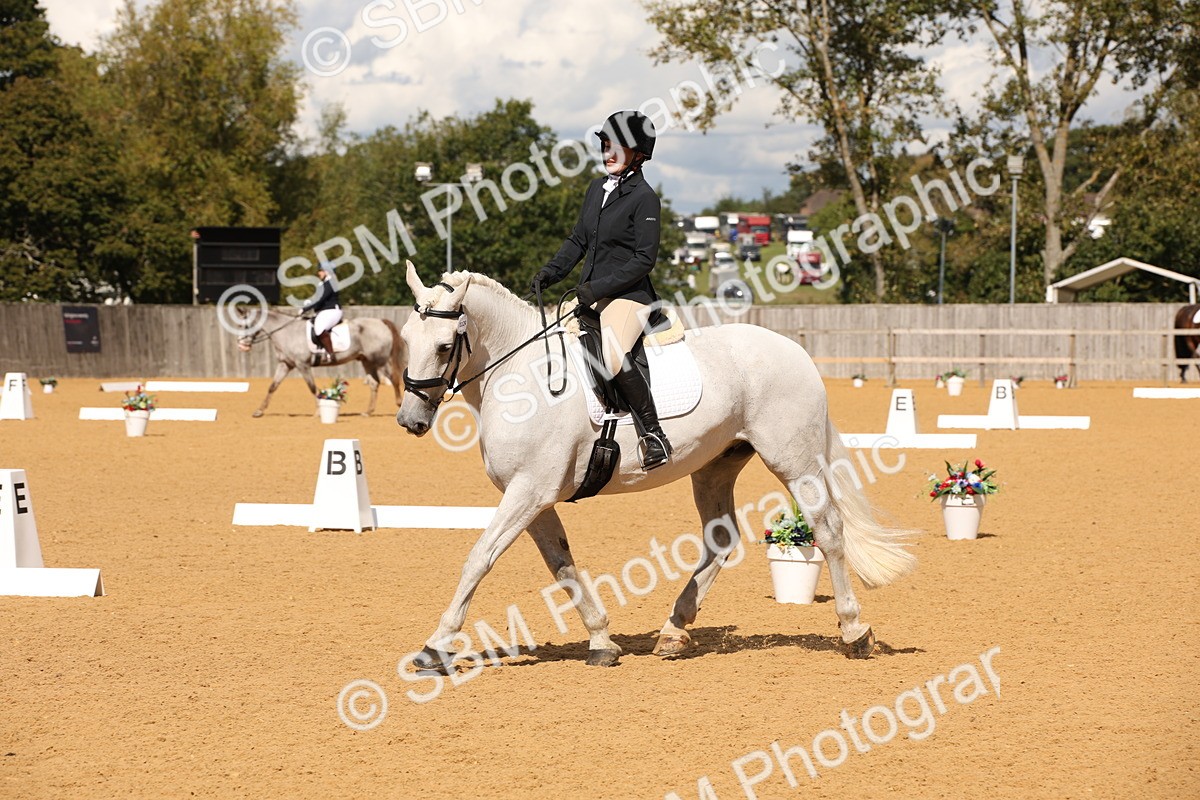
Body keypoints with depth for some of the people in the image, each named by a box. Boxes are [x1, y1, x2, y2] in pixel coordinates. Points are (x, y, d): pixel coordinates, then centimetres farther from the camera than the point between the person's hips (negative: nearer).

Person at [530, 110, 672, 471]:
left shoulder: (643, 197, -10)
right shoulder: (597, 188, 13)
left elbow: (644, 259, -15)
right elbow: (579, 240, 20)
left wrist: (599, 287, -19)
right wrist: (551, 271, 4)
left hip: (629, 295, -9)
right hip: (592, 295, 9)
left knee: (612, 355, -34)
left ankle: (654, 435, -25)